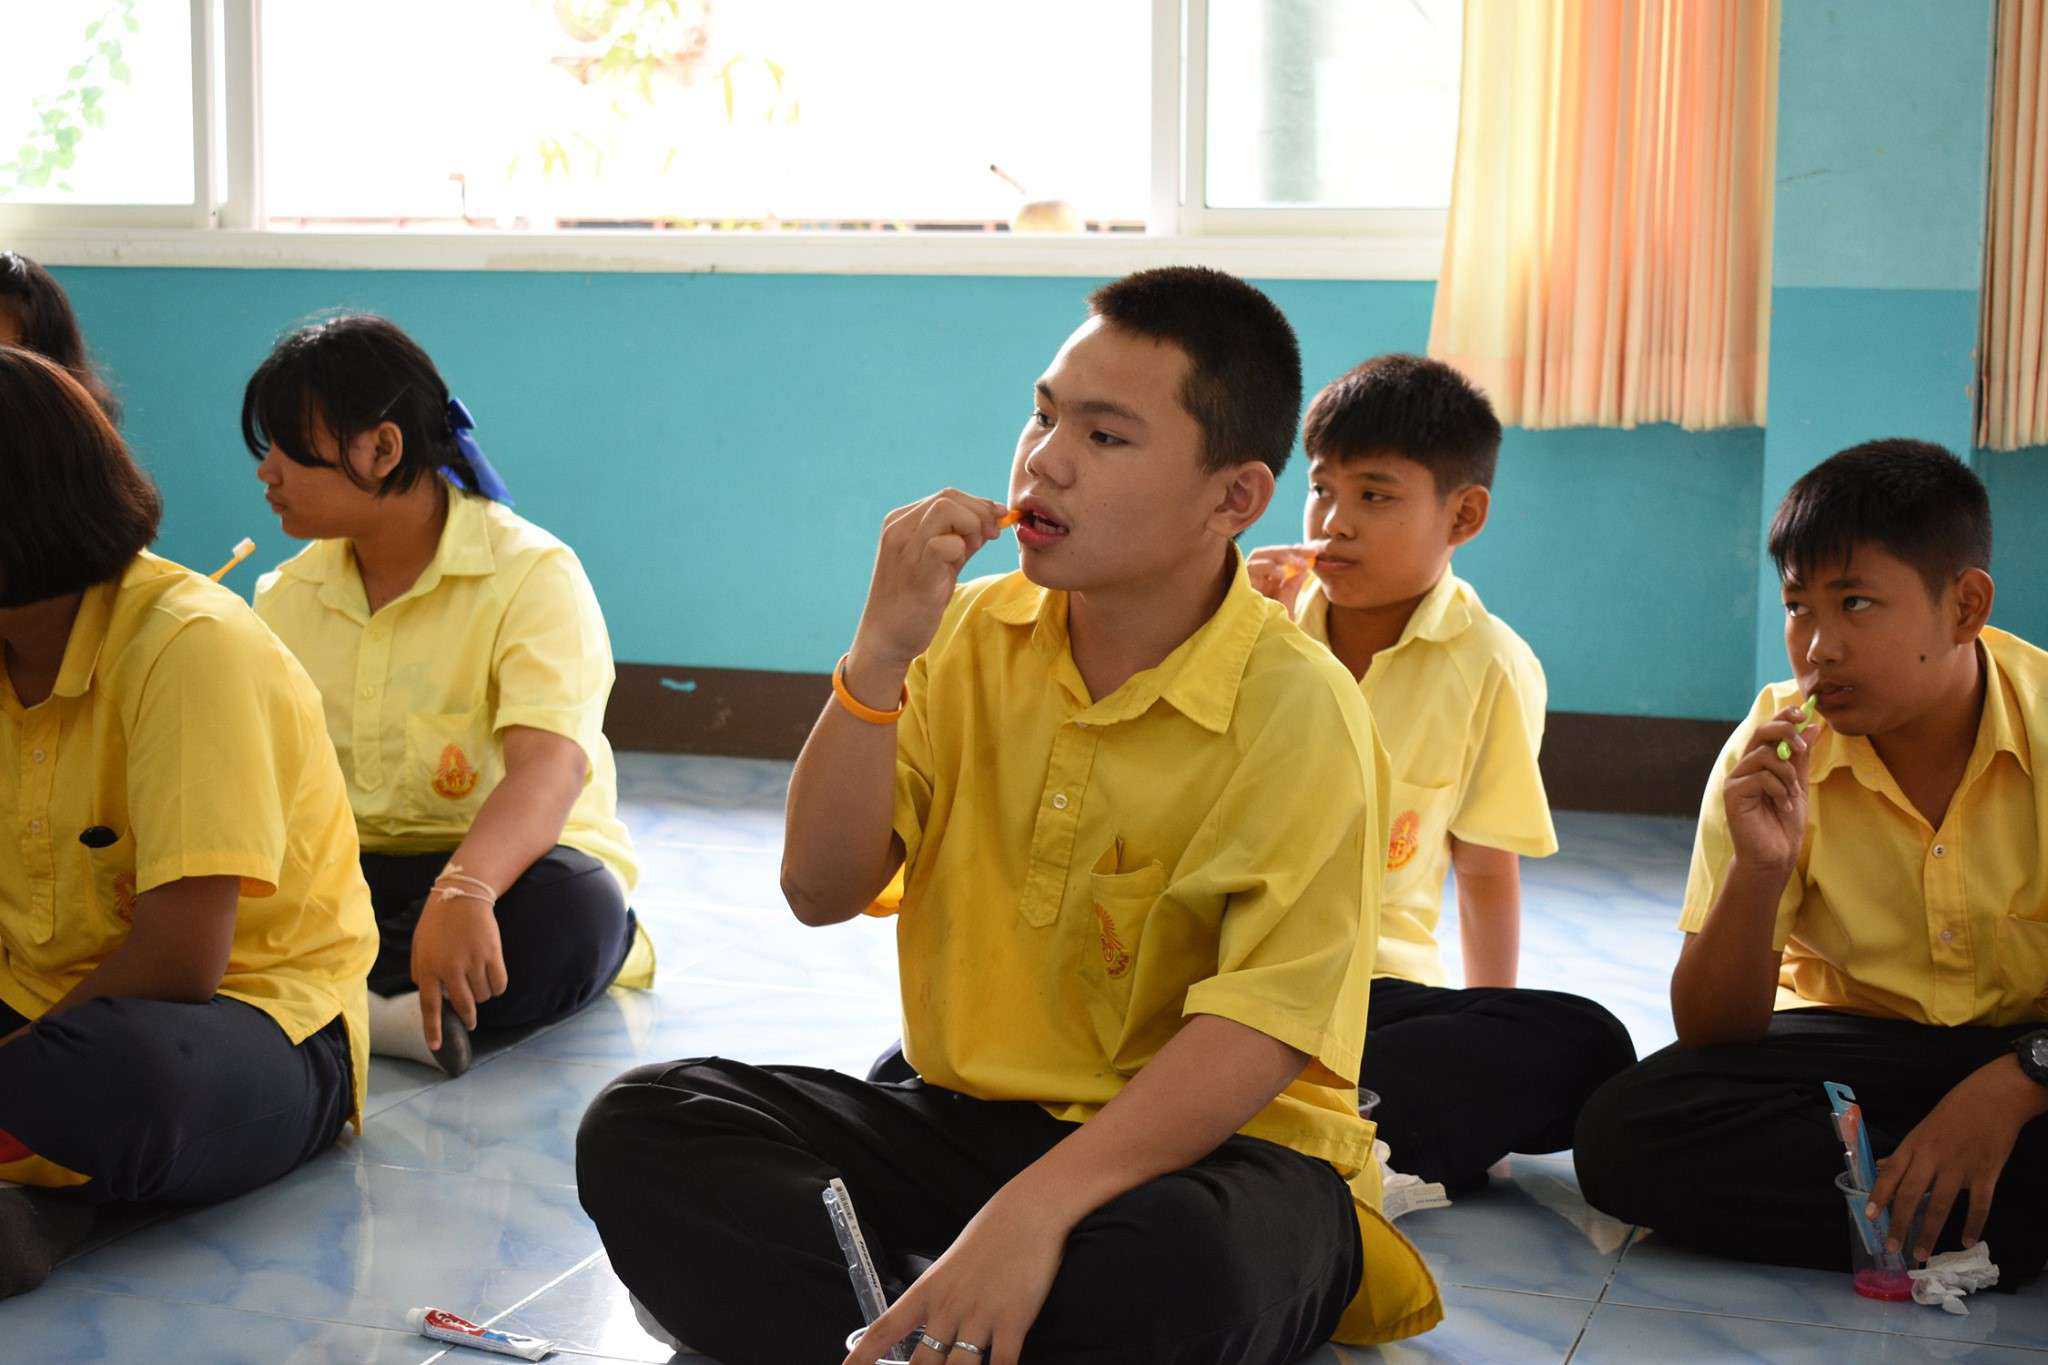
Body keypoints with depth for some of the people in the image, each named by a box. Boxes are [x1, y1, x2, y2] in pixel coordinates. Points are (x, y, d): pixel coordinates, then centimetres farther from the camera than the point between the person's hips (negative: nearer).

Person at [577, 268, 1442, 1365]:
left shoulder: (1299, 713, -14)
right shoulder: (976, 635, 5)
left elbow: (1258, 1034, -23)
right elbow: (821, 892, -1)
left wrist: (1034, 1209, -35)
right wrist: (882, 653, -15)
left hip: (1207, 1149, -5)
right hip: (964, 1125, 6)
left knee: (1174, 1267, -41)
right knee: (640, 1129, -13)